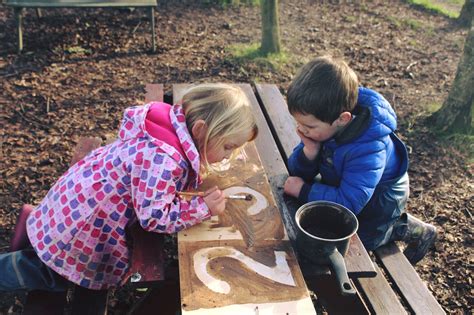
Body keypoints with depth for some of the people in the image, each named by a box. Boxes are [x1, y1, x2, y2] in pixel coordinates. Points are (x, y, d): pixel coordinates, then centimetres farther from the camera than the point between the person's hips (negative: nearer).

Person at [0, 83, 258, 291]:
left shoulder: (176, 126, -9)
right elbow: (154, 217, -37)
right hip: (81, 223, -9)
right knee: (55, 278, 15)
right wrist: (204, 207, -31)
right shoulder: (163, 159, -39)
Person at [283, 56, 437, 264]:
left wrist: (303, 190, -32)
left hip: (379, 199, -6)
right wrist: (309, 152, -34)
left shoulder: (367, 149, -39)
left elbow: (348, 202, -39)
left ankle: (412, 230, 13)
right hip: (341, 185, 7)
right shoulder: (323, 125, -20)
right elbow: (298, 173, -13)